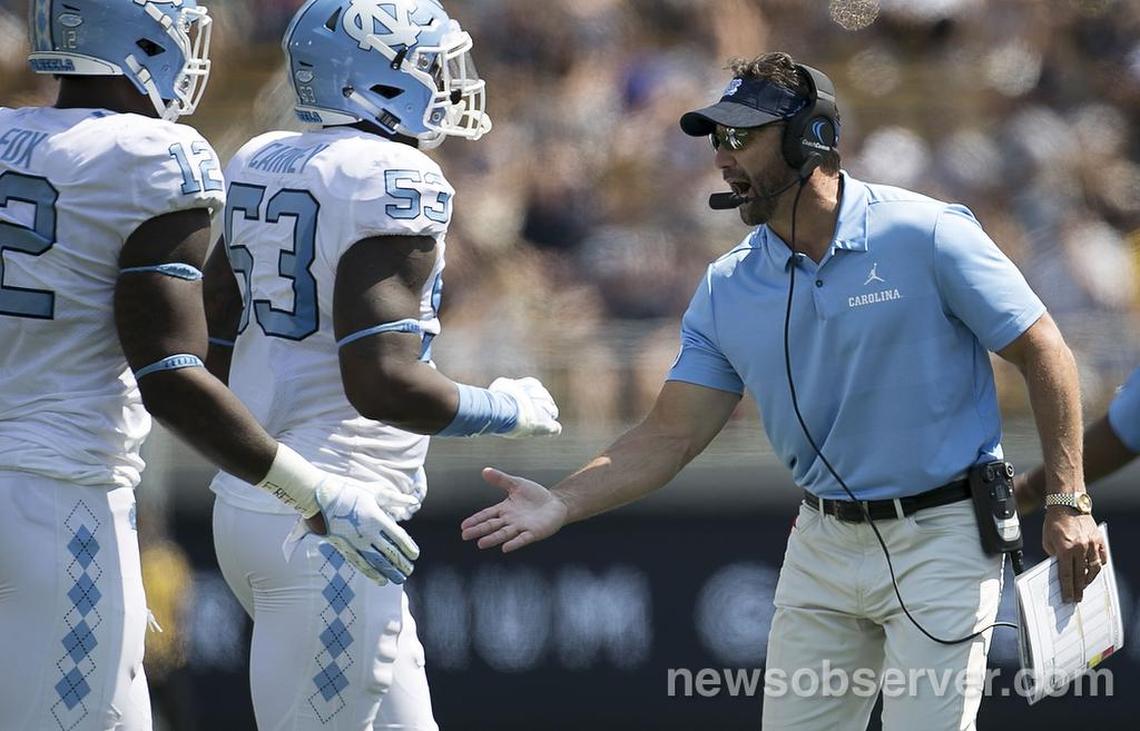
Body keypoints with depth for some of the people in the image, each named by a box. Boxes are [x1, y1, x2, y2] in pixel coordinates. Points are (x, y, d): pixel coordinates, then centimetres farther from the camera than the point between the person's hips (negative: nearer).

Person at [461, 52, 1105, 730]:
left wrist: (1068, 501, -10)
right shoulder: (728, 290, 3)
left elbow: (1043, 352, -6)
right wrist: (562, 504, -14)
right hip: (822, 545, 5)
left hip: (940, 539, -5)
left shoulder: (927, 235, -11)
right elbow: (672, 435, 1)